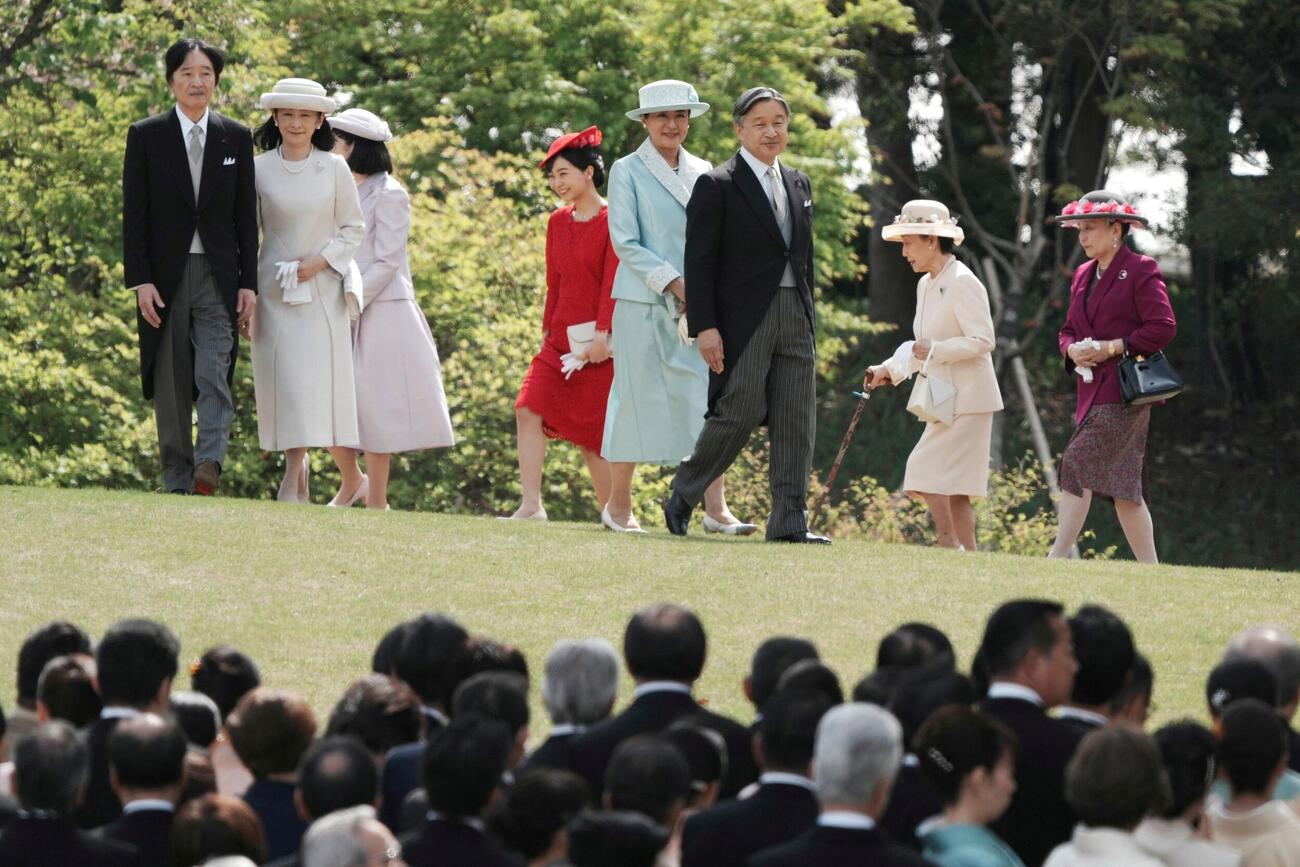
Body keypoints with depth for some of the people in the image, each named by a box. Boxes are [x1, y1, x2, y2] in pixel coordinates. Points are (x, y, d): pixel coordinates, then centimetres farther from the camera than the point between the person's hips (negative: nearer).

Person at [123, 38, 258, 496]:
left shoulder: (236, 138, 8)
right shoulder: (146, 136, 3)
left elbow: (246, 216, 8)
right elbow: (134, 214, 0)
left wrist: (249, 284, 2)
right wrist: (141, 281, -8)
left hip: (218, 274, 0)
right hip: (165, 276, 0)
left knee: (214, 373, -16)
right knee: (171, 384, 3)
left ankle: (209, 463, -27)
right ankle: (178, 483, 8)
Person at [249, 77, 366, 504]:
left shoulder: (334, 168, 1)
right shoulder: (260, 169, 0)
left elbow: (354, 228, 7)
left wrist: (321, 262, -9)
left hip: (322, 288, 0)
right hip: (274, 289, 0)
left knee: (318, 383, -8)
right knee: (285, 384, -5)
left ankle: (291, 485, -10)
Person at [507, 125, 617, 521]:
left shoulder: (612, 221, -9)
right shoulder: (558, 222, 11)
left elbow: (612, 281, -14)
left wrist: (603, 334, -20)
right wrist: (547, 330, 14)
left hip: (596, 343, -6)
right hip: (560, 338, 6)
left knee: (591, 433, -2)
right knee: (529, 410, -12)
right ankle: (532, 505, -13)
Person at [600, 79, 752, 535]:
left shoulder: (703, 172, 14)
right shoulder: (627, 171, 0)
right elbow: (625, 242, -6)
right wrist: (673, 282, -14)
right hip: (645, 304, -4)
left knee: (711, 400, -5)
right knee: (639, 398, -1)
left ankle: (715, 508, -8)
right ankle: (618, 507, 9)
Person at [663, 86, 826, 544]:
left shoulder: (798, 184, 16)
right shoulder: (716, 186, -5)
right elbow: (699, 262, -8)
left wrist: (809, 316, 16)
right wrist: (704, 327, -15)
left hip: (794, 317, 6)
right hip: (744, 318, -6)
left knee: (796, 421, 1)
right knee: (739, 414, -8)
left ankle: (789, 522, 3)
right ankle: (681, 499, 11)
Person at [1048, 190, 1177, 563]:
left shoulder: (1141, 270, -5)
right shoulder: (1083, 275, 18)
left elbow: (1163, 327, -12)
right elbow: (1069, 329, 23)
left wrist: (1113, 347, -16)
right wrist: (1072, 349, 0)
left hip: (1125, 388, -8)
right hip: (1094, 388, 8)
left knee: (1078, 465, -18)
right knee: (1122, 484, 7)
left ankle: (1058, 559, -20)